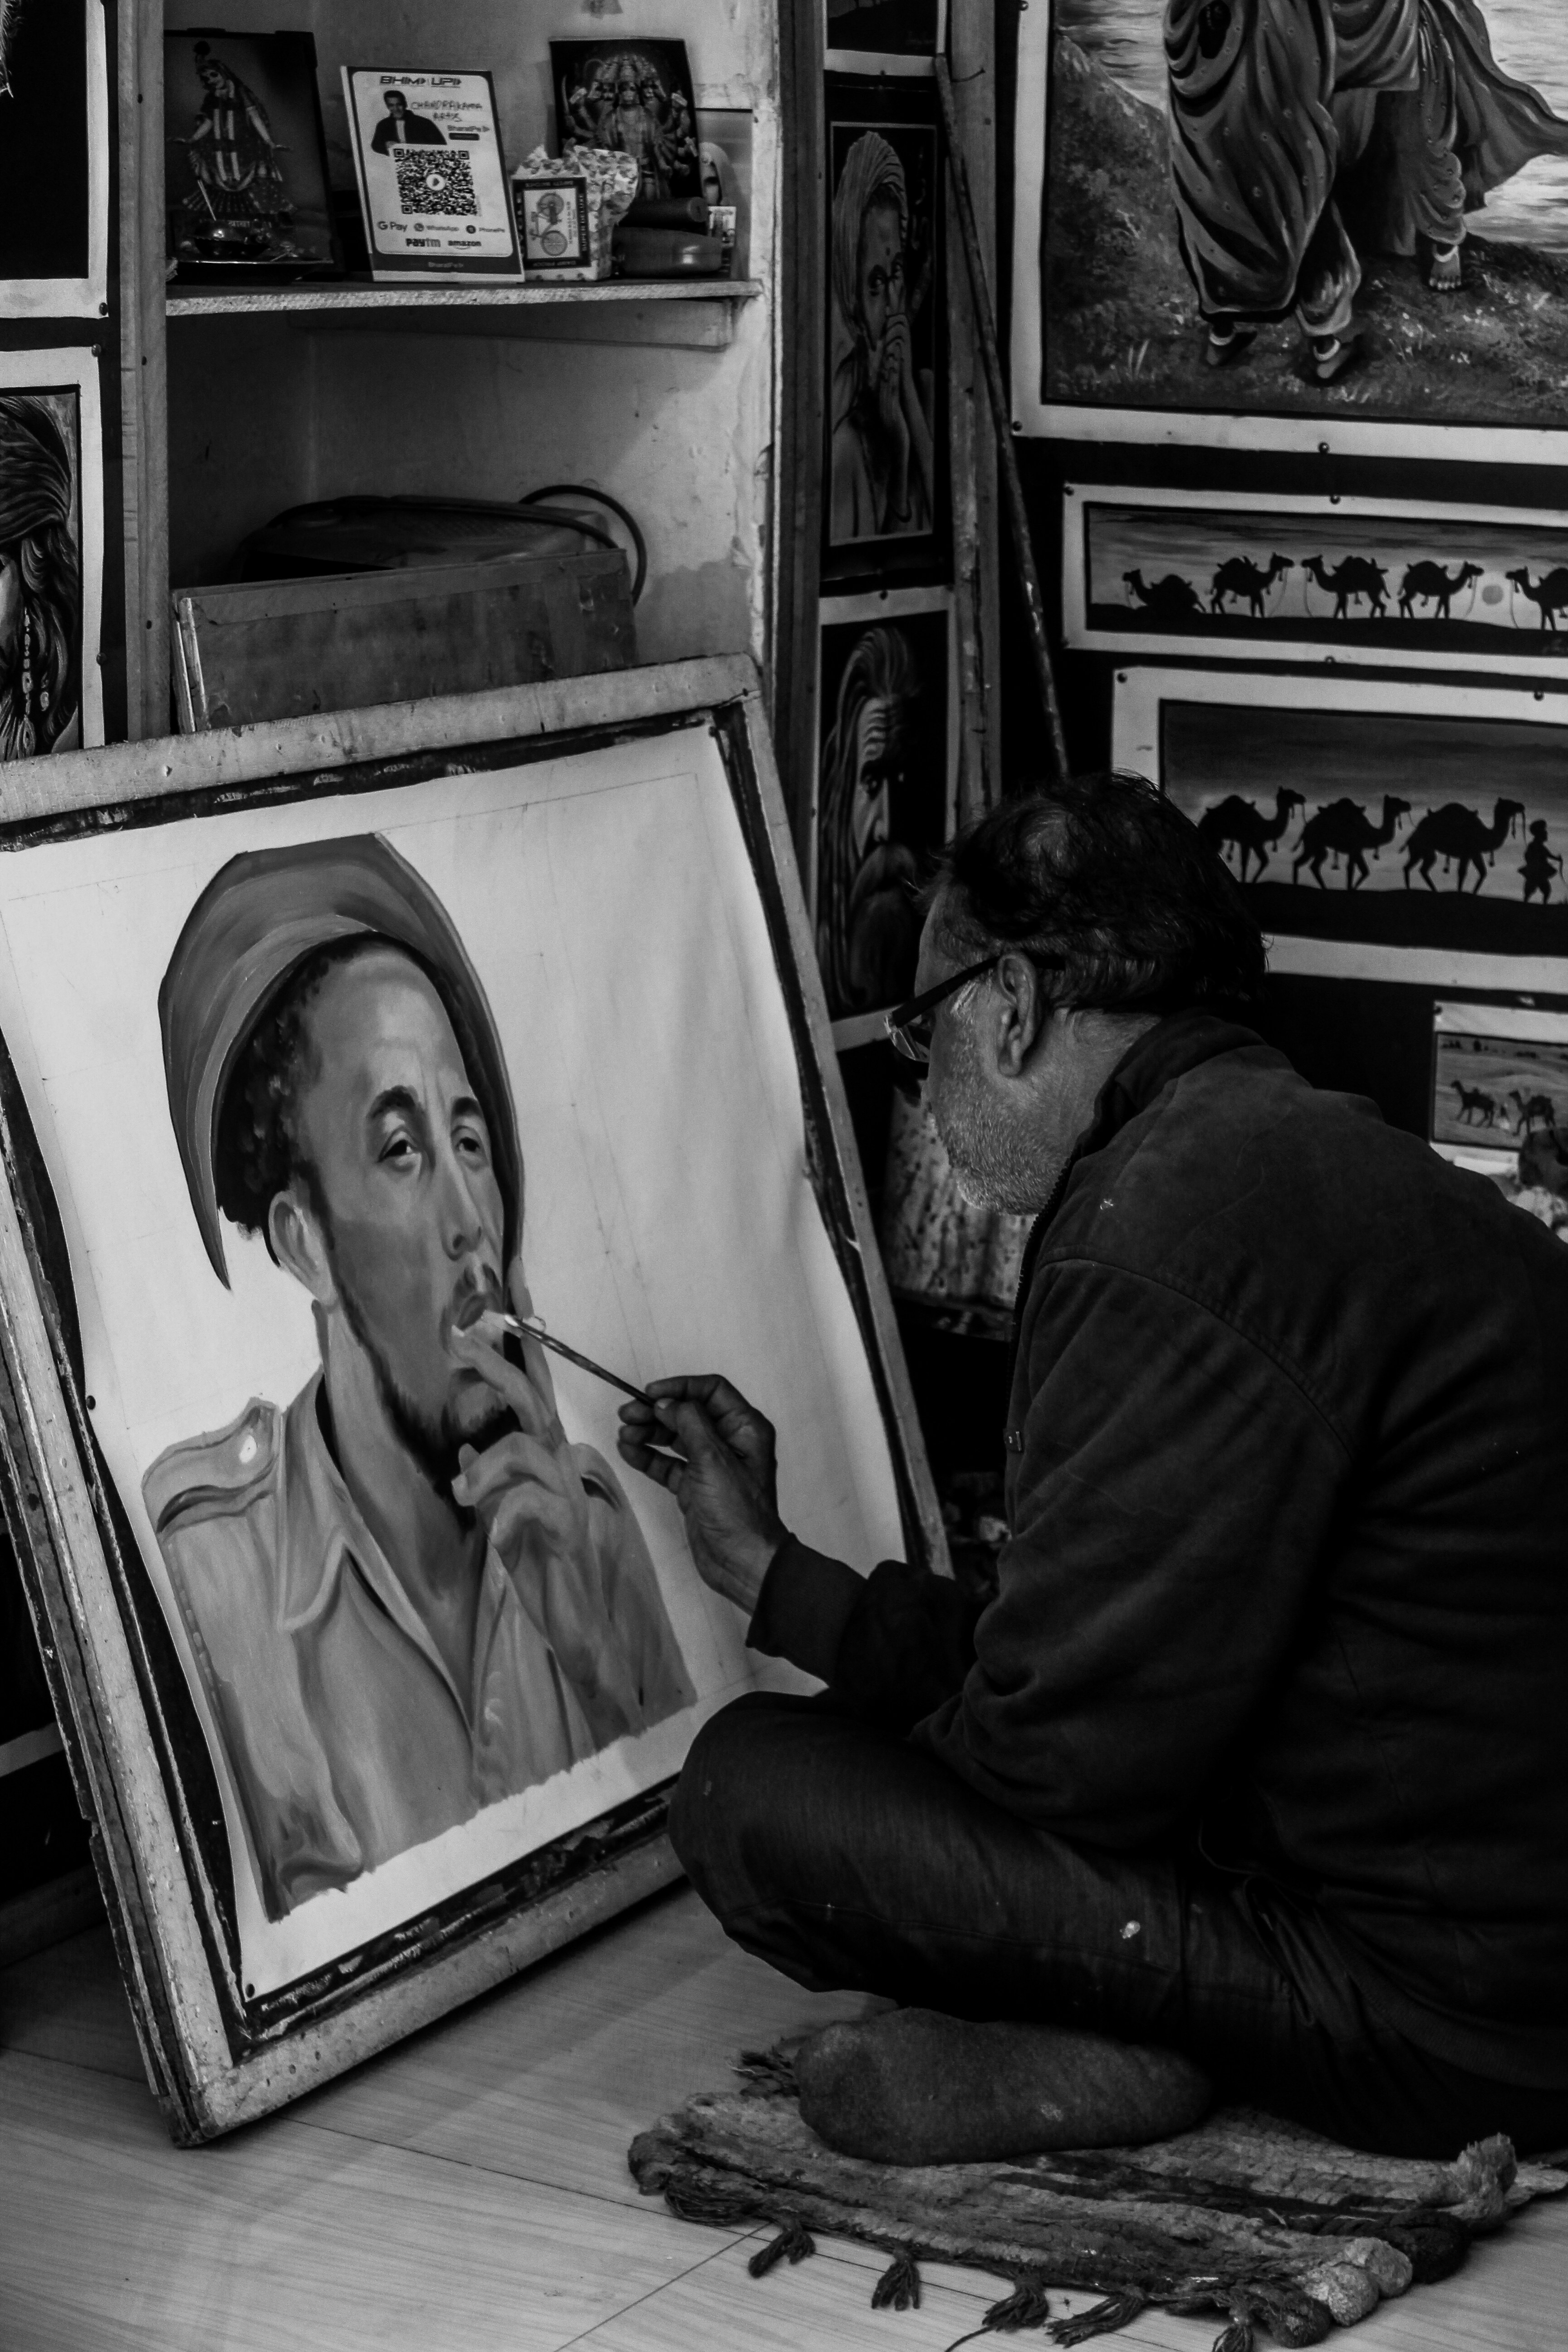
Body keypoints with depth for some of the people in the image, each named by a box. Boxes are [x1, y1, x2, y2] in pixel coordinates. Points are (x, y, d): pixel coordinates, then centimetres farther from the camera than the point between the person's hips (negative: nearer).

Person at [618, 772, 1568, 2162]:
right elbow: (1119, 1670, 18)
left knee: (755, 1794, -11)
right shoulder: (1322, 1158, 15)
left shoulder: (1166, 1226, -20)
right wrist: (765, 1568, 26)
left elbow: (1071, 1750, -19)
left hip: (1446, 2024, -10)